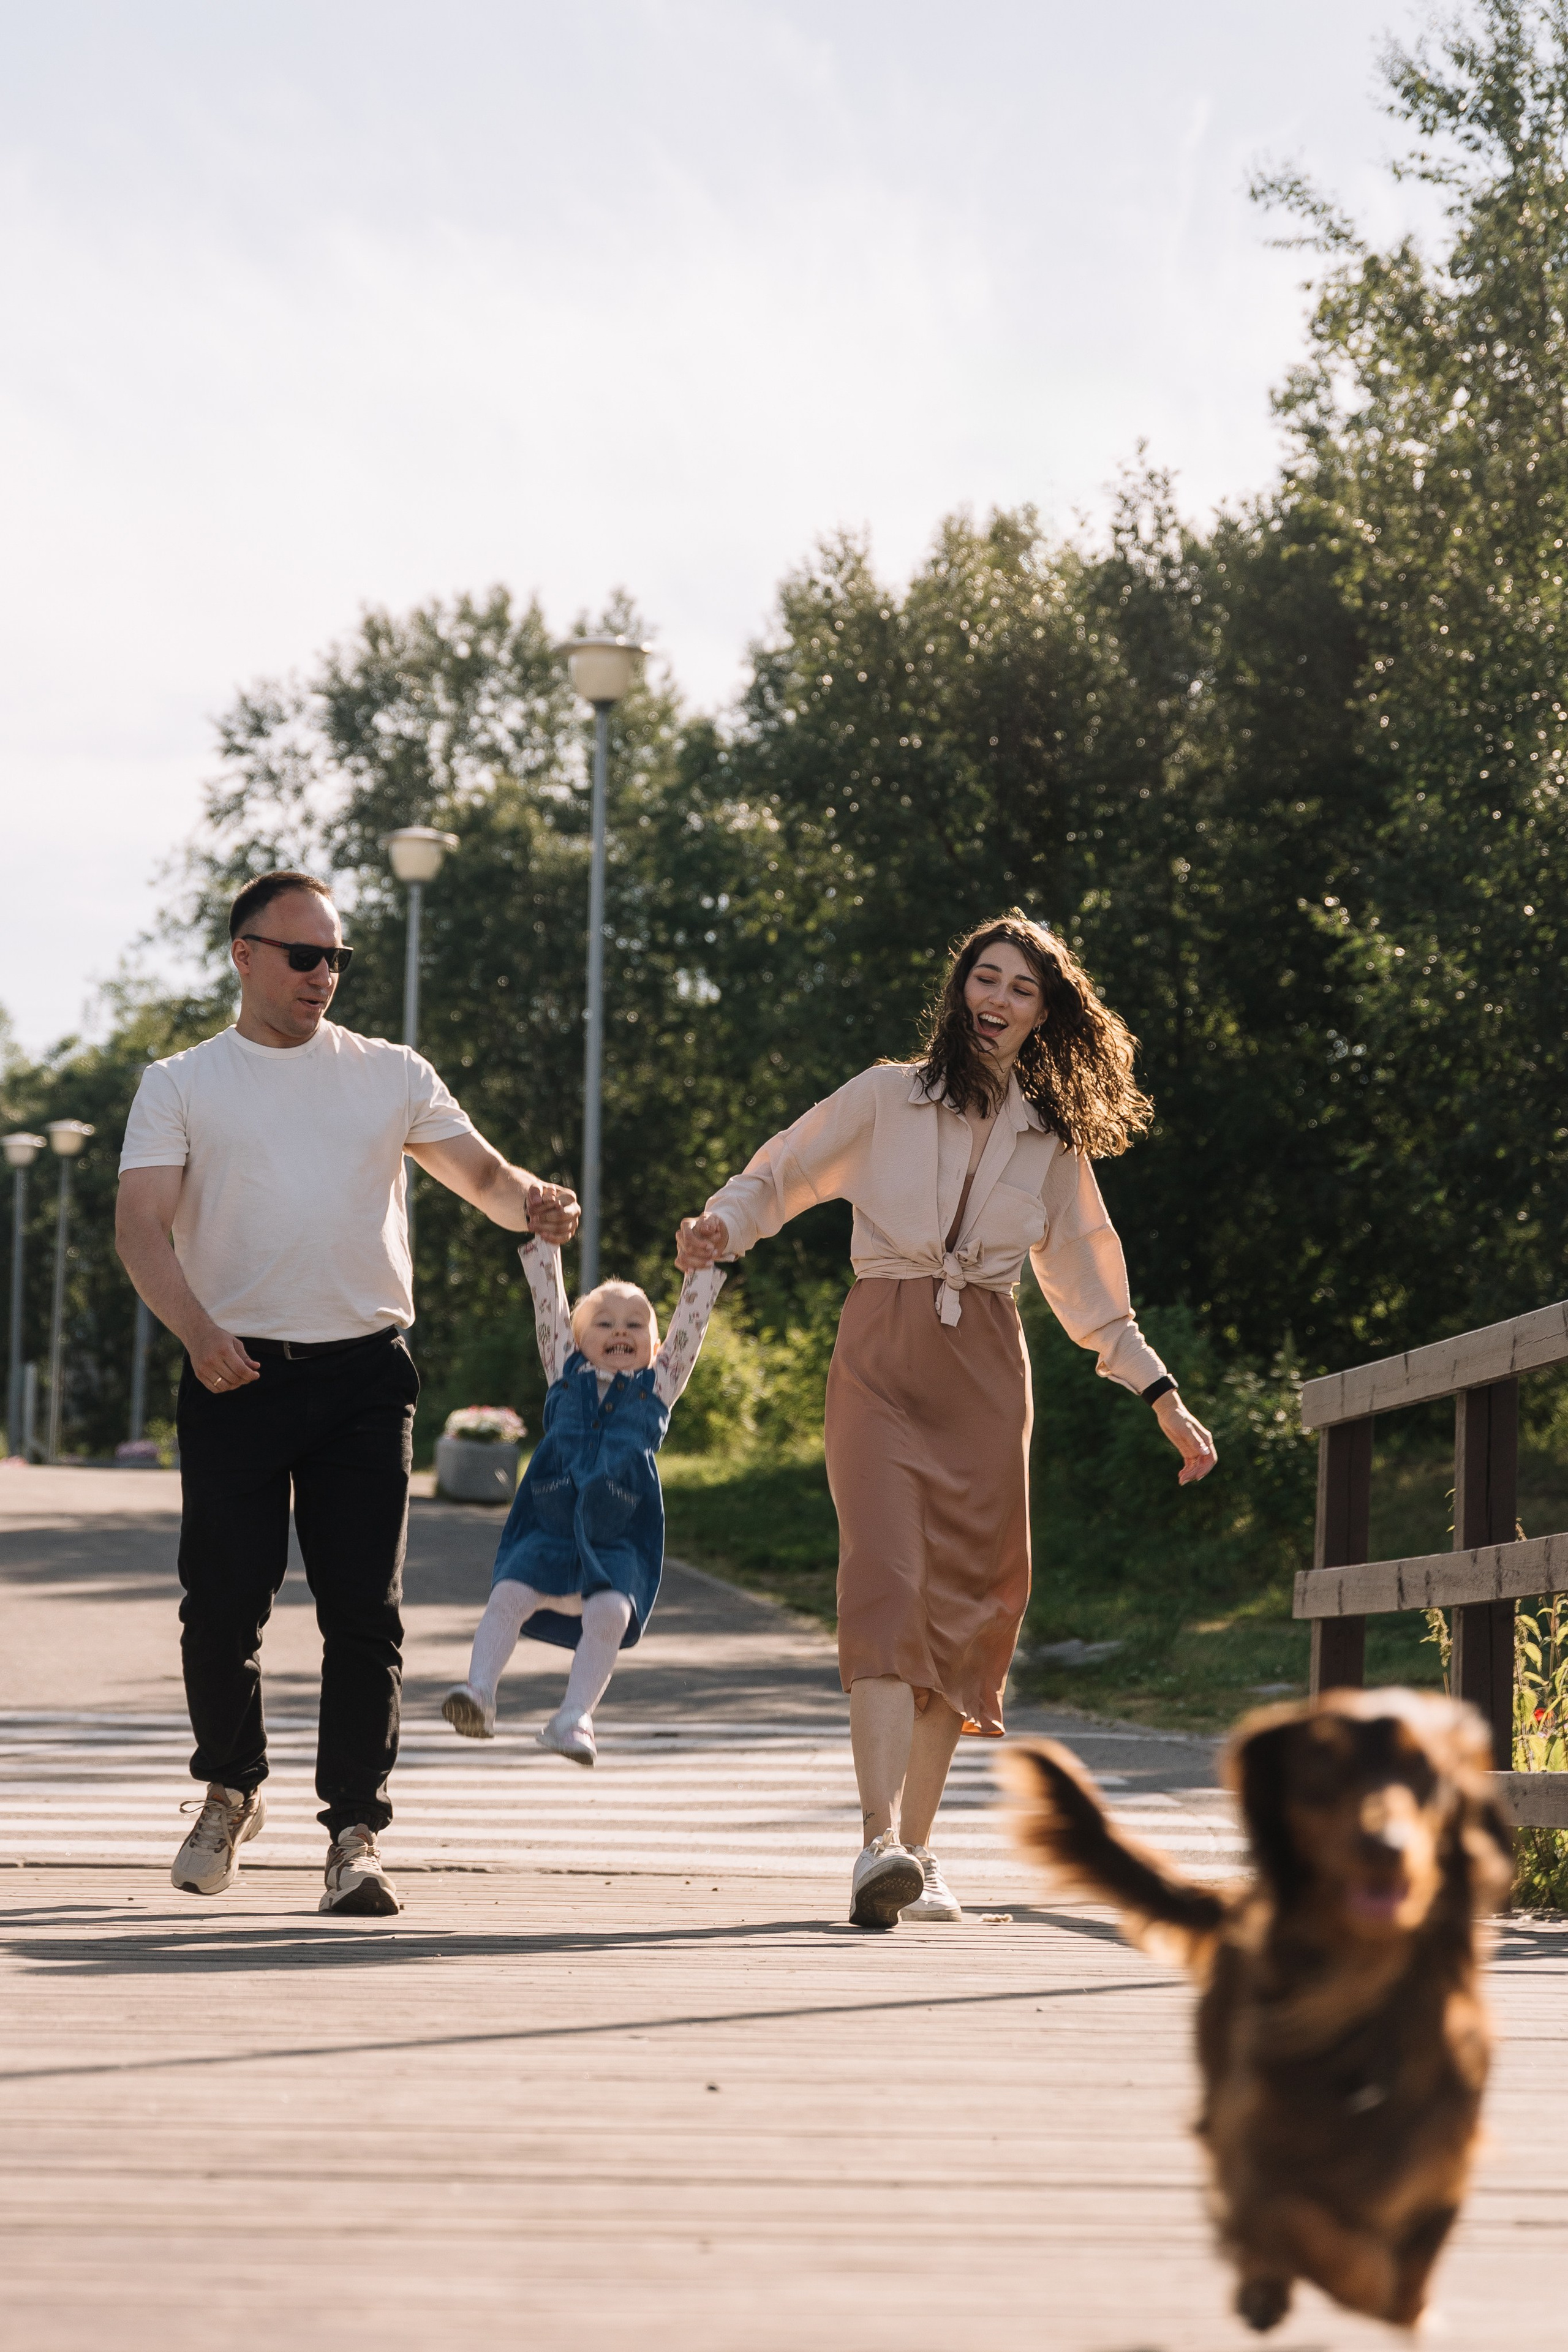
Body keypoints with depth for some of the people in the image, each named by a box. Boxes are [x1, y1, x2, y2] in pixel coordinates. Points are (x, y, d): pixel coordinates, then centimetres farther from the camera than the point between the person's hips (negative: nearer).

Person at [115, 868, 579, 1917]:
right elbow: (143, 1223, -3)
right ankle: (233, 1790, 23)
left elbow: (481, 1172, 11)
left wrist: (531, 1202, -14)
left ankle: (357, 1831, -2)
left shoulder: (390, 1074, 14)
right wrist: (196, 1326, -21)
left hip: (364, 1370, 1)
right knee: (224, 1606, -1)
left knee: (366, 1612, -6)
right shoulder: (182, 1085, 8)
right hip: (236, 1371, -1)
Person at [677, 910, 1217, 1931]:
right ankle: (880, 1845, -31)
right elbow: (780, 1174, 8)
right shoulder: (890, 1096, 7)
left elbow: (1083, 1282, 22)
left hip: (987, 1374, 4)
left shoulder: (1054, 1139, 16)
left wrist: (1162, 1396, 18)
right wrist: (722, 1225, -14)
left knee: (965, 1602, 2)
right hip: (884, 1358, -3)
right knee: (888, 1583, -19)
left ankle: (915, 1852, 13)